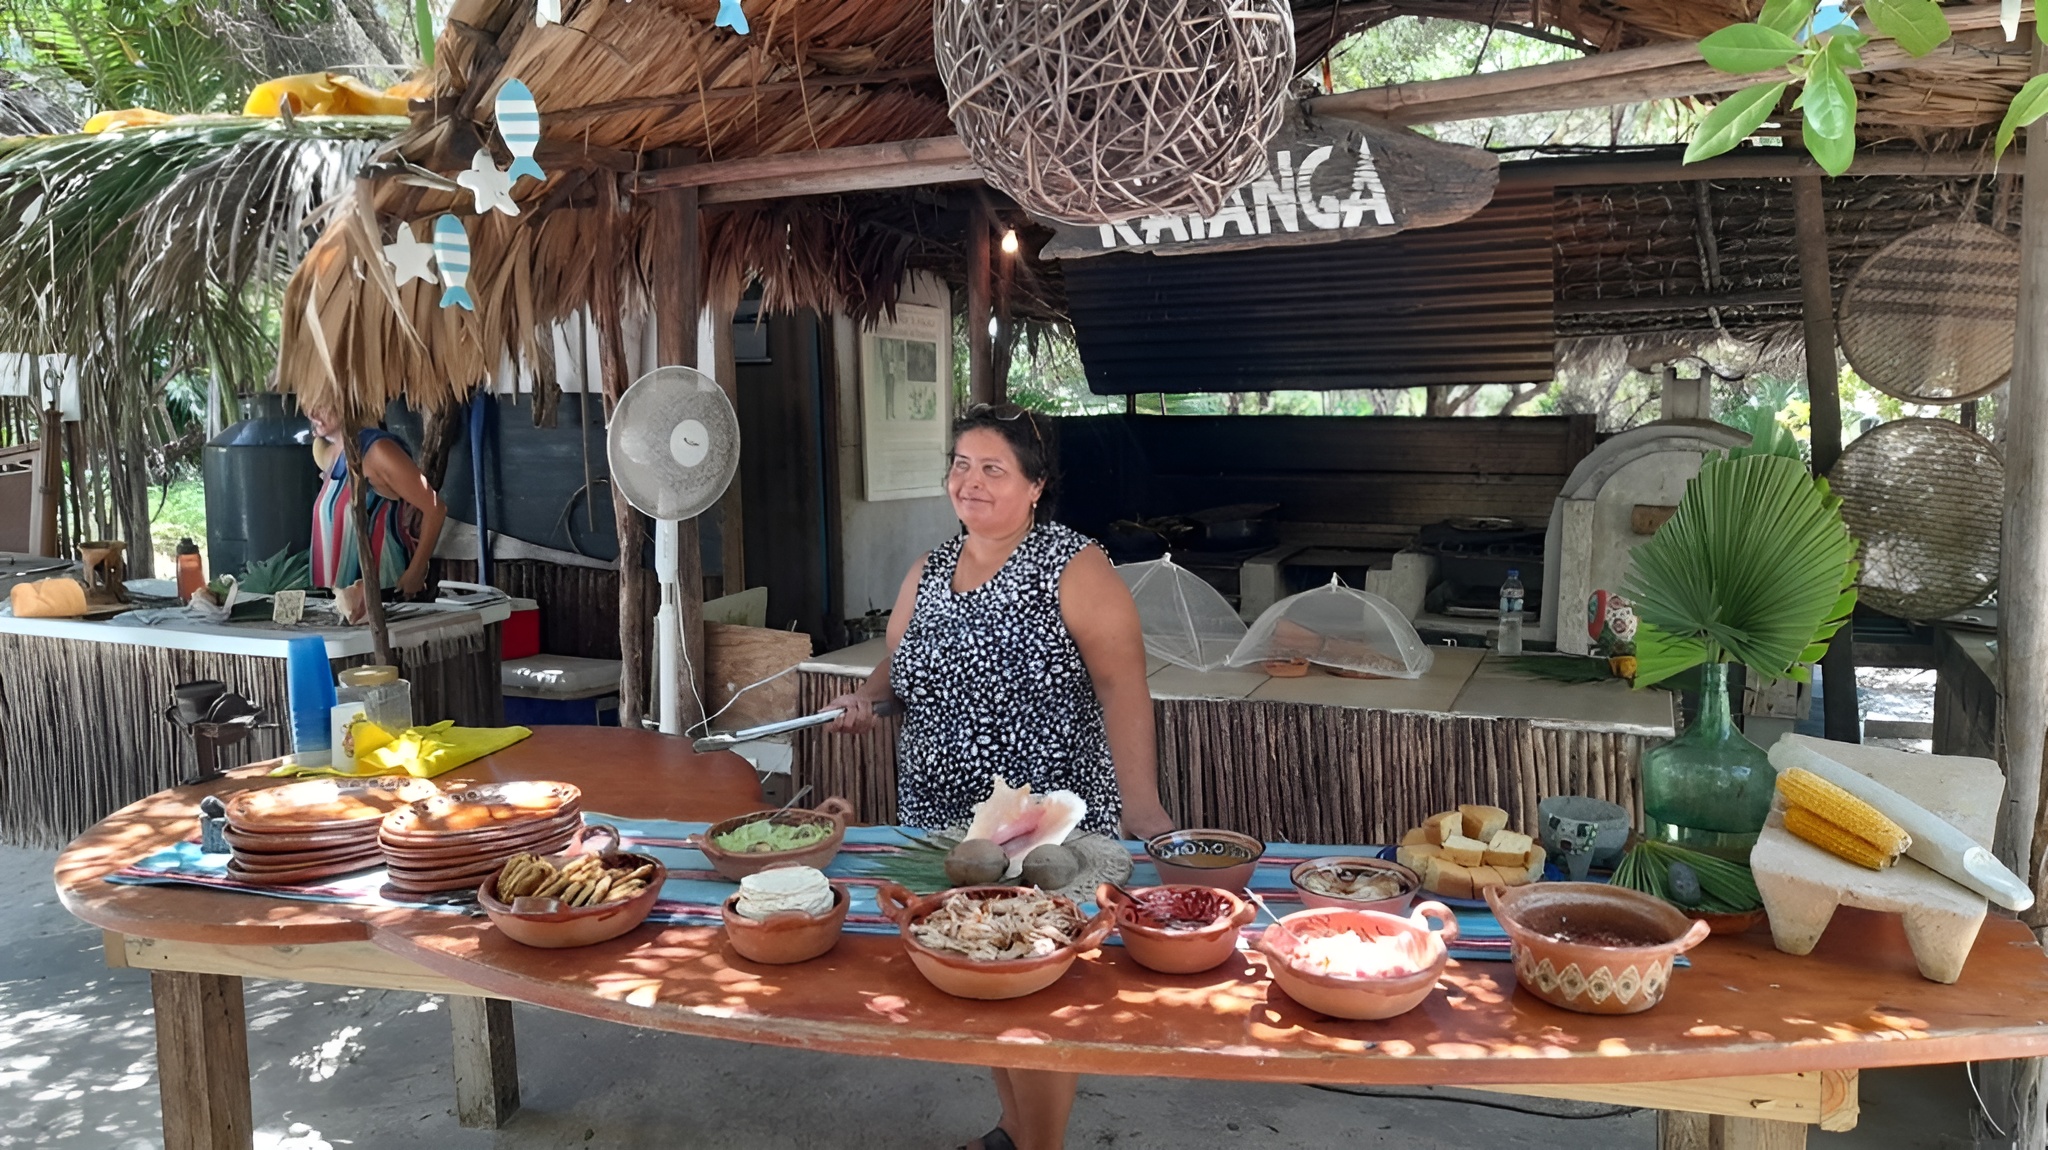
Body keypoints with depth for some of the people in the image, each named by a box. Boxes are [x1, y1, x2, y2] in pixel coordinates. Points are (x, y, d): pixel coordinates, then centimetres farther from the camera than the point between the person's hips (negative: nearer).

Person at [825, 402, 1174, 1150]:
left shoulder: (1074, 570, -11)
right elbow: (898, 664, 19)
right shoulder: (928, 572, 9)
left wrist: (1141, 807, -26)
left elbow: (1121, 687, -17)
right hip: (942, 821, 6)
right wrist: (866, 697, -4)